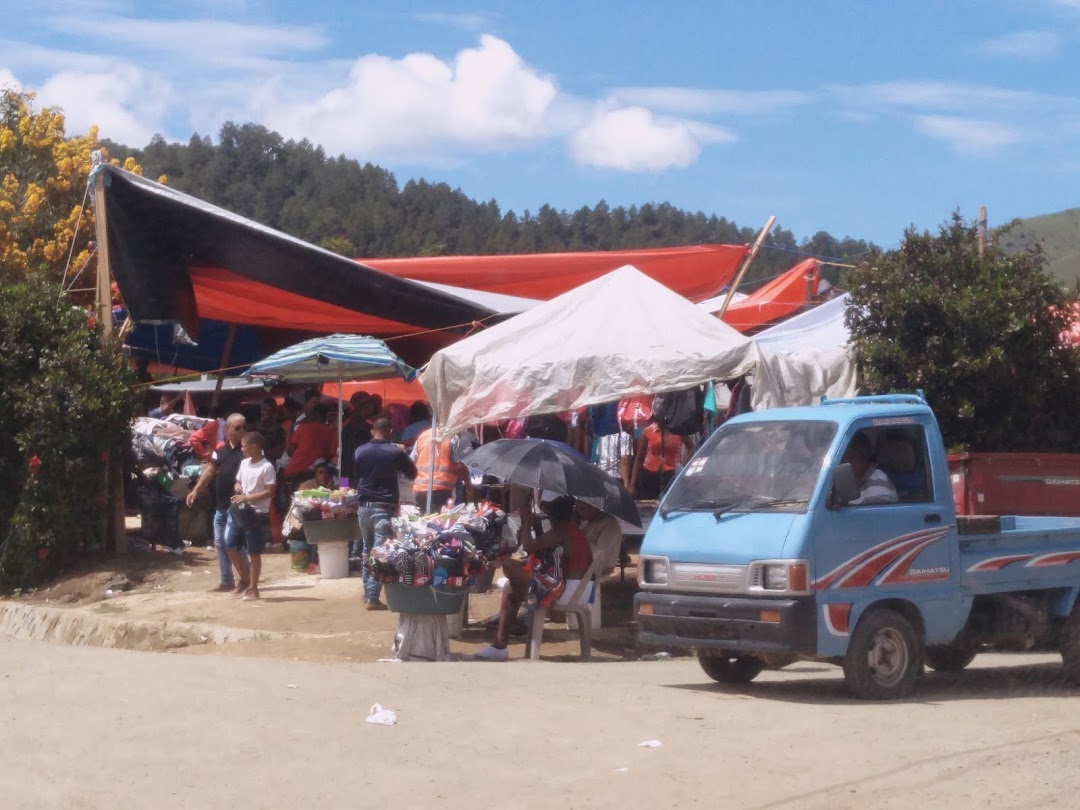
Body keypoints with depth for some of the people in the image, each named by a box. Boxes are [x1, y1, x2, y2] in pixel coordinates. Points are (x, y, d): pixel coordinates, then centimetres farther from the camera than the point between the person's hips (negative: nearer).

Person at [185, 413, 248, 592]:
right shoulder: (221, 448, 9)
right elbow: (211, 470, 15)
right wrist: (195, 490, 11)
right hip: (220, 503, 7)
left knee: (230, 539, -14)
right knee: (219, 543, 11)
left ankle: (245, 577, -3)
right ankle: (227, 581, 19)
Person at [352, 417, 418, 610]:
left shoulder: (360, 451, 3)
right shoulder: (395, 452, -8)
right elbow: (412, 474, 4)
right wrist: (403, 456, 18)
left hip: (364, 505, 4)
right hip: (384, 506, -4)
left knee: (367, 549, 19)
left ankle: (368, 591, 26)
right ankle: (372, 597, -11)